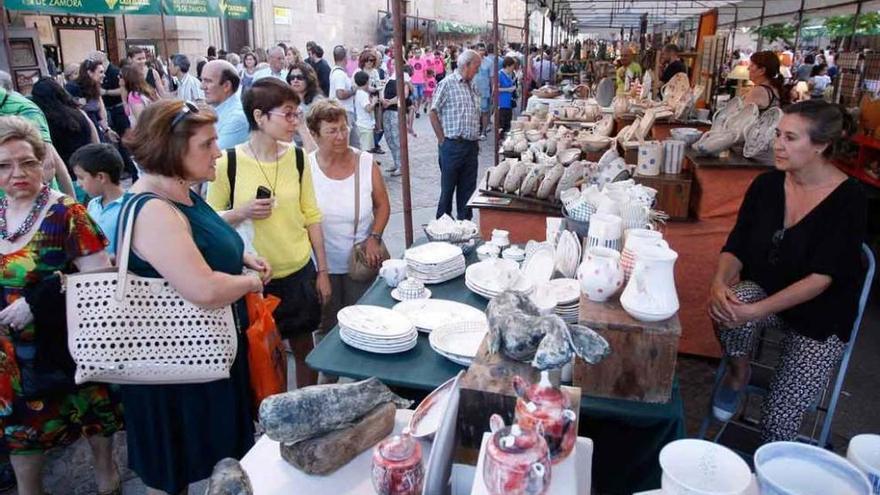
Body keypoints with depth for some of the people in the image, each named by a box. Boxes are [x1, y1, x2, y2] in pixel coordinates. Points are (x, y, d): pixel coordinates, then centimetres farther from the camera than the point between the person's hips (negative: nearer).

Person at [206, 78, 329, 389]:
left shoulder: (298, 158, -4)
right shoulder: (228, 162, -13)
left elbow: (311, 216, 3)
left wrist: (323, 271, 5)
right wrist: (241, 213, -22)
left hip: (299, 272, 3)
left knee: (304, 348, 17)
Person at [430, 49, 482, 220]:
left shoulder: (471, 86, 15)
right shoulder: (447, 84, -6)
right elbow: (434, 113, -8)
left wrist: (476, 140, 13)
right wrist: (442, 139, -8)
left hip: (471, 146, 7)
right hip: (453, 145, -6)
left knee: (468, 187, 12)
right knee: (448, 187, 4)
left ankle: (465, 222, 23)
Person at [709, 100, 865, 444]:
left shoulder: (849, 200, -18)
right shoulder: (767, 185, -5)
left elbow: (821, 278, -24)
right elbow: (736, 248, -4)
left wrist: (757, 311, -36)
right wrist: (720, 282, -27)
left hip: (820, 316, -3)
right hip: (765, 291, 3)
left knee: (778, 425, -14)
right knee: (730, 305, -35)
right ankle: (738, 373, -4)